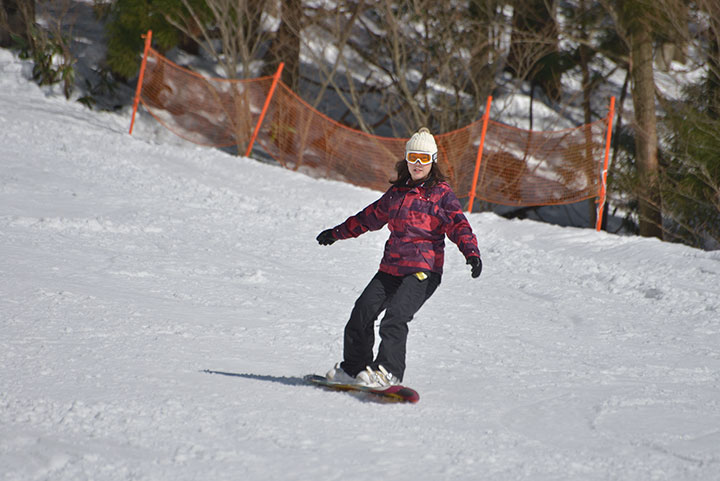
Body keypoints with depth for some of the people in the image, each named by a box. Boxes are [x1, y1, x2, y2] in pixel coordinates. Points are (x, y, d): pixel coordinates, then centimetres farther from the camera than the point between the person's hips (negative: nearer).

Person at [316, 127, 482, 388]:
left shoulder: (442, 194, 0)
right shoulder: (397, 192, 17)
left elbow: (458, 225, -10)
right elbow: (370, 216, 30)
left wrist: (471, 252, -28)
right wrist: (337, 232, 39)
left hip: (424, 270, -6)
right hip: (391, 267, 6)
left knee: (395, 315, -23)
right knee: (363, 311, -2)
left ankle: (388, 371, -27)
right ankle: (353, 367, 12)